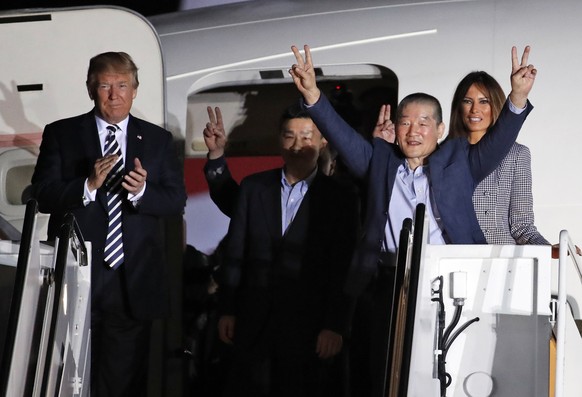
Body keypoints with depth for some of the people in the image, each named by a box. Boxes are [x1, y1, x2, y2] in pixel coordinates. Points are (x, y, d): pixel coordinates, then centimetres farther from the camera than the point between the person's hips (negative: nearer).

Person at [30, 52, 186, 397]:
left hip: (134, 283, 1)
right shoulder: (60, 134, 3)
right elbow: (43, 196, -5)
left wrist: (142, 190, -18)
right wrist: (88, 185, -21)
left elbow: (177, 201, 2)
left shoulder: (158, 139, 8)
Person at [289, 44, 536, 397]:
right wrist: (312, 95, -10)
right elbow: (343, 136, 5)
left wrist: (518, 98, -16)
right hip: (392, 284, 1)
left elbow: (498, 142, 1)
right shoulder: (380, 159, 15)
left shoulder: (457, 159, 12)